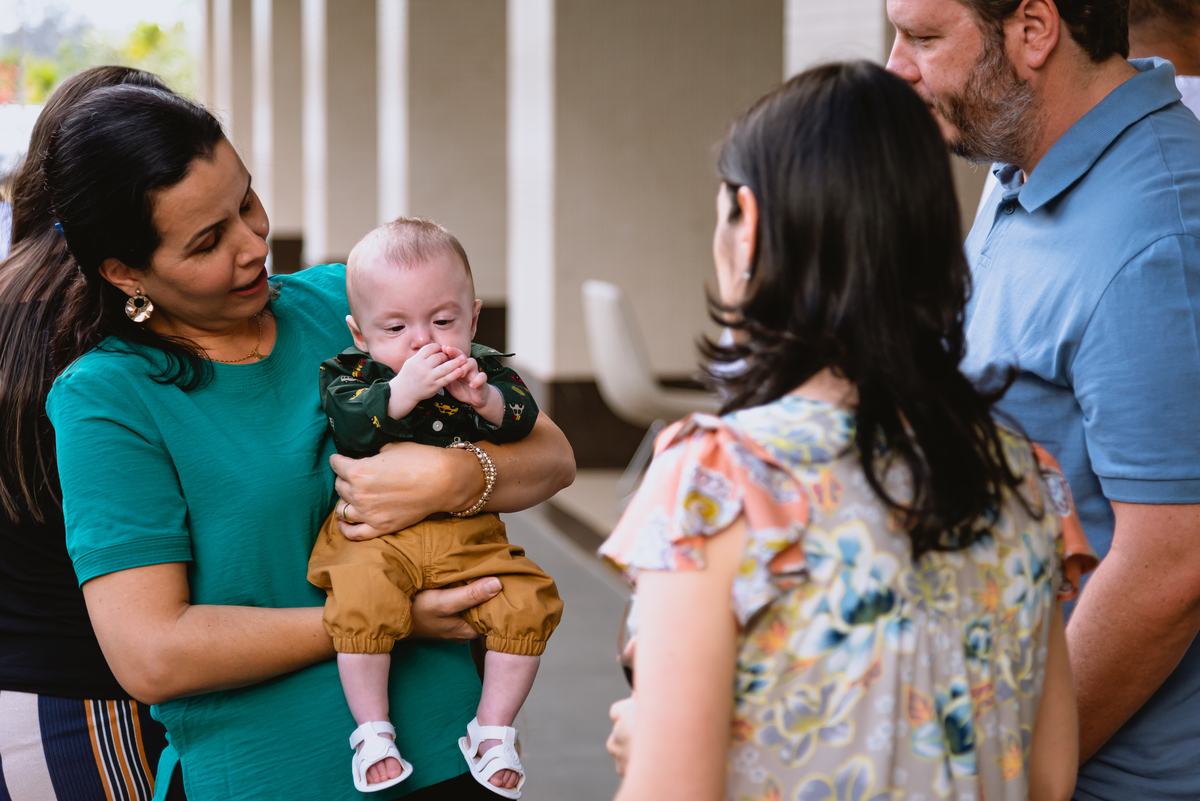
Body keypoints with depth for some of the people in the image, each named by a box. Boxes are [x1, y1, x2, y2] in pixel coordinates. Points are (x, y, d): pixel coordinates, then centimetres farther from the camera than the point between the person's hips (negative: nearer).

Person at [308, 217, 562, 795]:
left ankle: (493, 730, 3)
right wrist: (403, 390, -26)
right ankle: (372, 732, -11)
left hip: (468, 535, 3)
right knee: (362, 601, -30)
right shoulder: (348, 372, 3)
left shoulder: (483, 368, 9)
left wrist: (484, 397, -24)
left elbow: (523, 417, -5)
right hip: (374, 534, -2)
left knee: (527, 601, -14)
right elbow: (350, 424, -15)